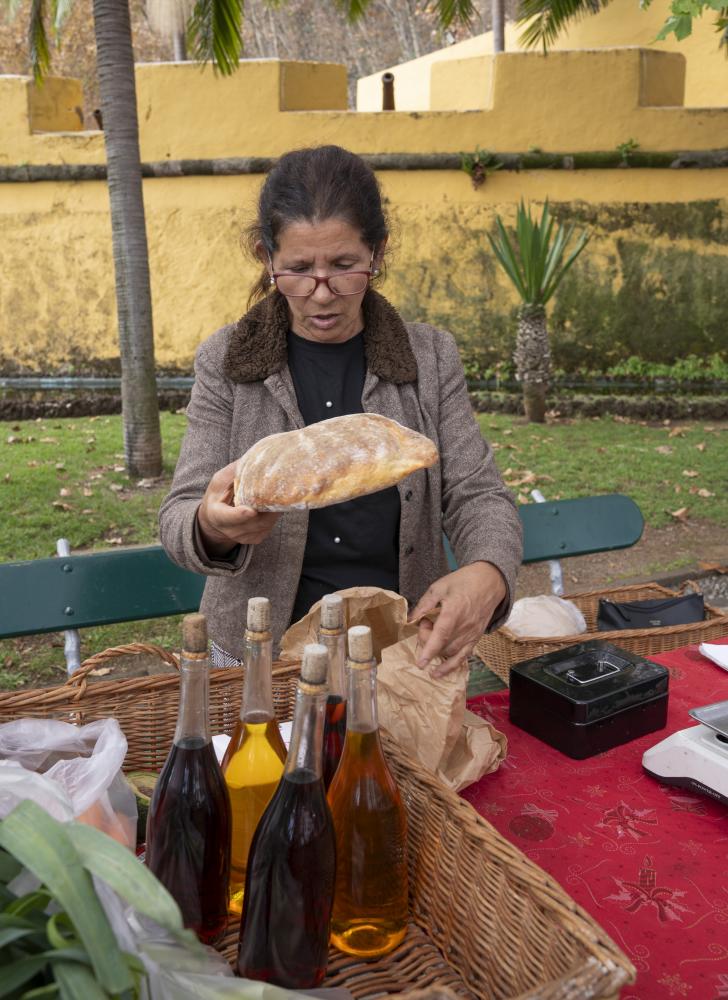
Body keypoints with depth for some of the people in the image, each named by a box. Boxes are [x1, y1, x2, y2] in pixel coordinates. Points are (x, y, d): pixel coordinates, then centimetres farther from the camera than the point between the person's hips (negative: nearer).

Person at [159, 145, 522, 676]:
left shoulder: (431, 358, 1)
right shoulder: (225, 362, -2)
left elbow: (479, 496, -1)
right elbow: (178, 520, -4)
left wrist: (488, 575, -25)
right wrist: (214, 527, -29)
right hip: (263, 648, 0)